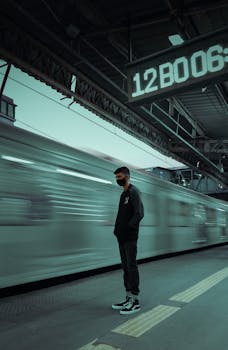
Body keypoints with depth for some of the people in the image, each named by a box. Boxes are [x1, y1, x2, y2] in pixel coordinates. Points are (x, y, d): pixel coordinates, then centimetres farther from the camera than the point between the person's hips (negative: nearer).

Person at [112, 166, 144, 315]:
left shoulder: (133, 191, -7)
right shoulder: (124, 194, 19)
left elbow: (139, 213, -17)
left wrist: (127, 228, -19)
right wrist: (118, 229, 7)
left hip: (130, 237, -9)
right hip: (122, 237, 9)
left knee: (131, 266, -5)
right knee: (126, 267, 11)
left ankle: (135, 300, 2)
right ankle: (129, 298, 19)